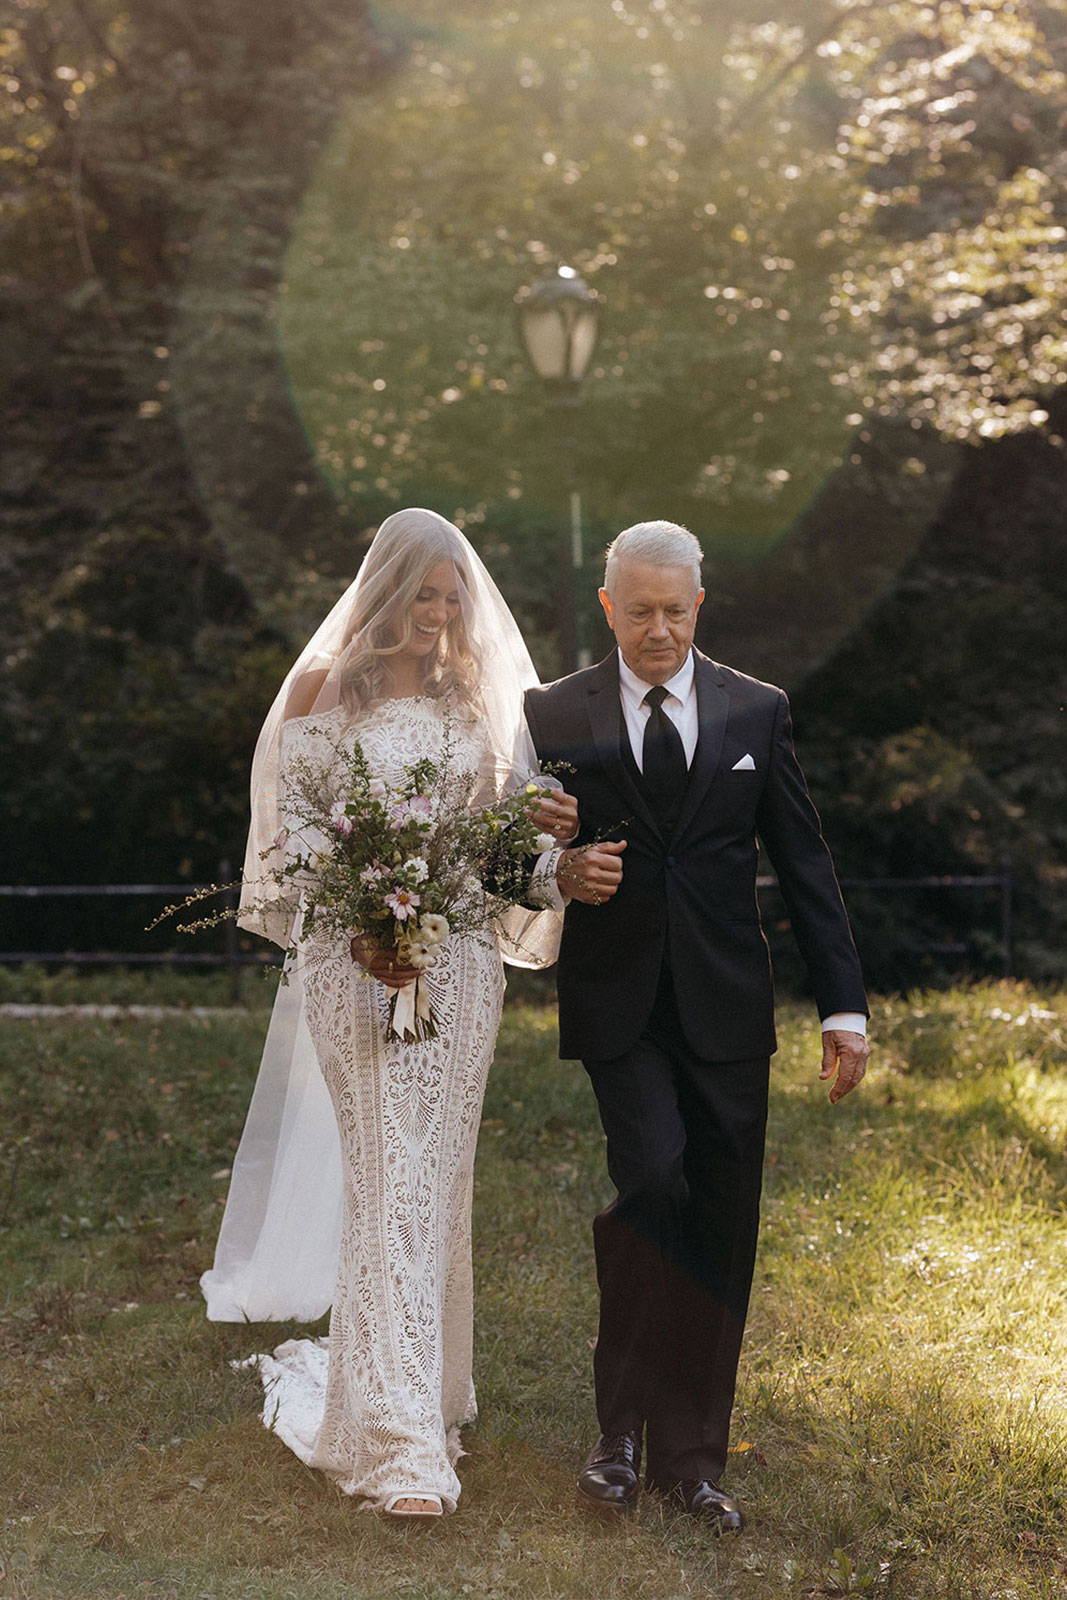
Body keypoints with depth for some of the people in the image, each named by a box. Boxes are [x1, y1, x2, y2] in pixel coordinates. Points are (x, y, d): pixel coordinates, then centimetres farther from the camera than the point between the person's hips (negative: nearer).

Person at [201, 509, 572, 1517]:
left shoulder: (478, 695, 11)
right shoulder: (324, 691, 0)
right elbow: (294, 835, -3)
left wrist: (541, 823, -8)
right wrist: (359, 931, -17)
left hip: (461, 963, 4)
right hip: (359, 961, -4)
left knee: (438, 1176, 9)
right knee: (390, 1179, -8)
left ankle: (420, 1387, 28)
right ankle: (402, 1444, -4)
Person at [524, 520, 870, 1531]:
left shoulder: (757, 713, 7)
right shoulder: (553, 715, 4)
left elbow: (803, 861, 7)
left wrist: (844, 1004, 2)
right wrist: (560, 873, -13)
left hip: (726, 1008, 2)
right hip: (617, 1003, -2)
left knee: (719, 1234, 4)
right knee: (654, 1181, -20)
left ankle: (691, 1455, 17)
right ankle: (623, 1430, -3)